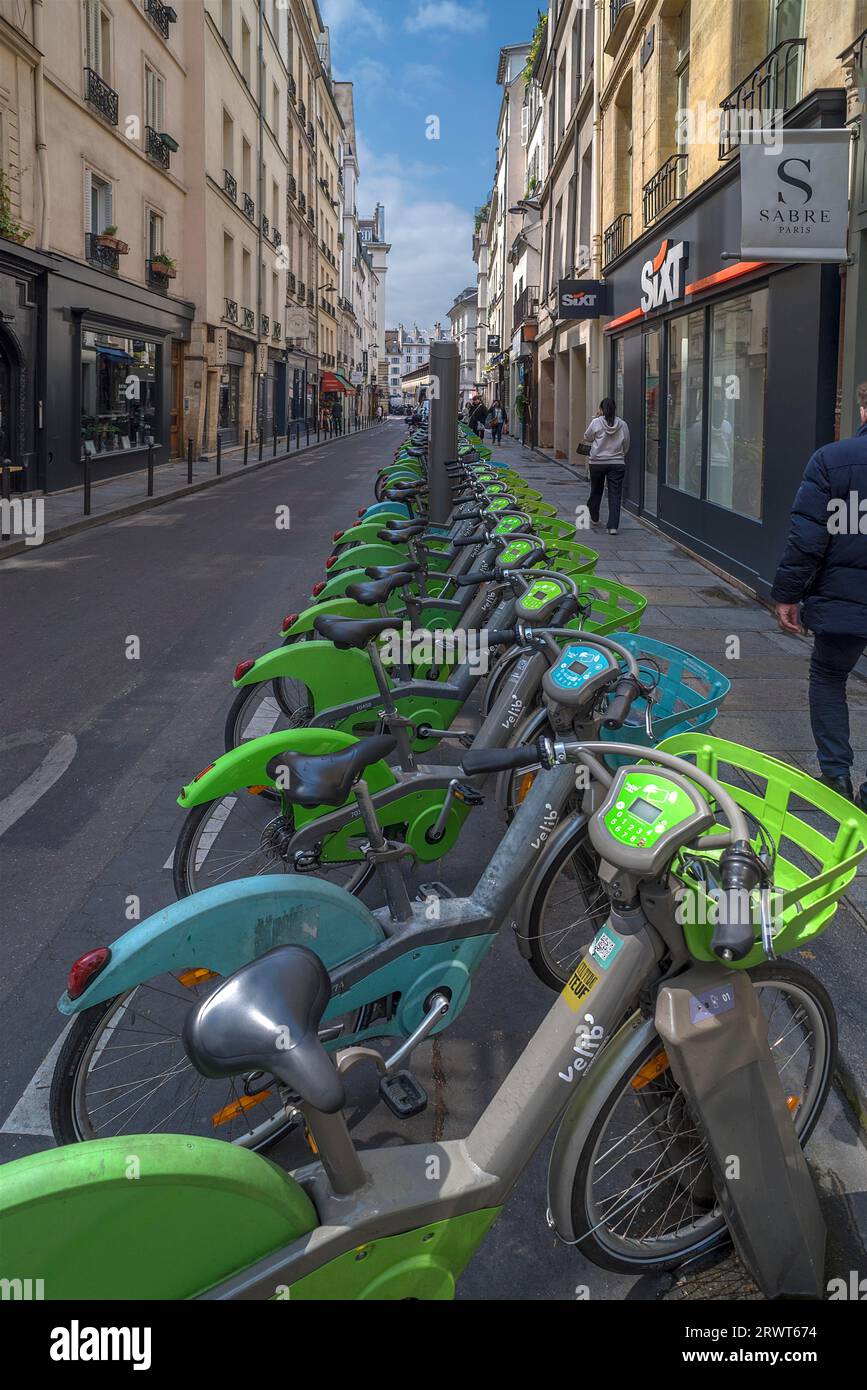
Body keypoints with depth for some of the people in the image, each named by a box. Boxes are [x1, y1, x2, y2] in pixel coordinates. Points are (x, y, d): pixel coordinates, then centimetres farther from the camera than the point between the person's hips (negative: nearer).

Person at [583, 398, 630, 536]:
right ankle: (613, 526, -7)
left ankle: (593, 518, 36)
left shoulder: (596, 422, -9)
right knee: (615, 494, 1)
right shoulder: (623, 424, -2)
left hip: (597, 462, 0)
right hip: (617, 464, 0)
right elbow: (626, 446, 7)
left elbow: (587, 438, 6)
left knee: (596, 491, 20)